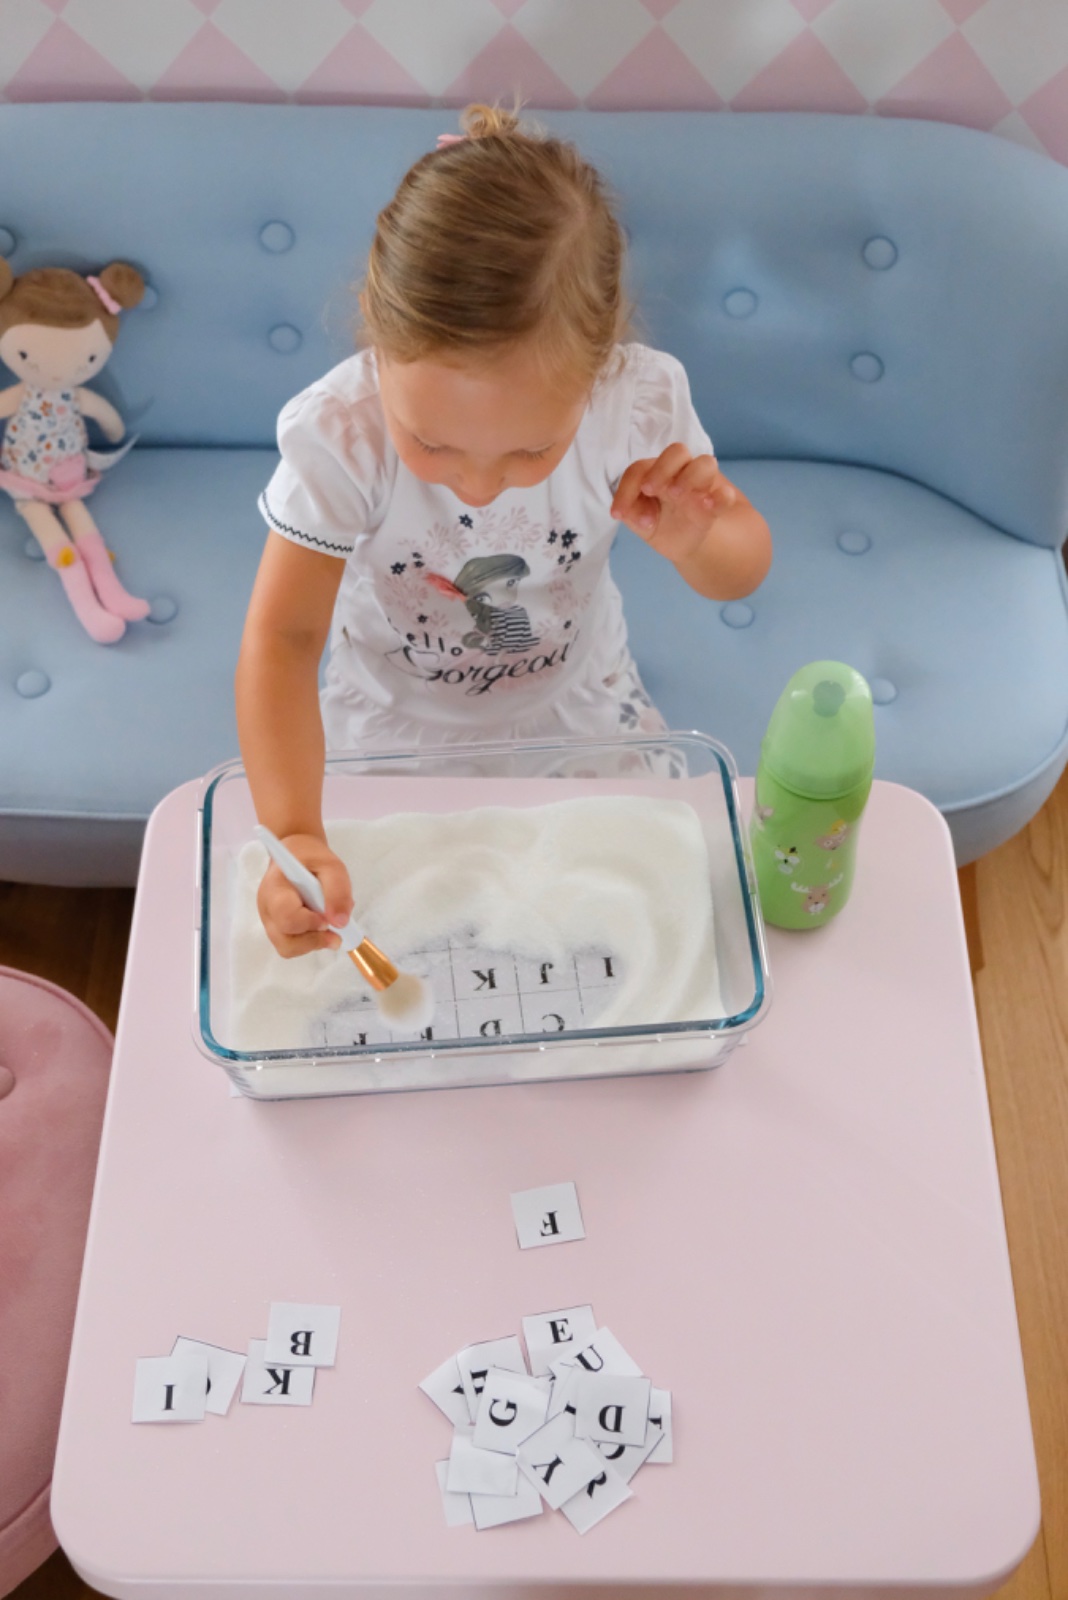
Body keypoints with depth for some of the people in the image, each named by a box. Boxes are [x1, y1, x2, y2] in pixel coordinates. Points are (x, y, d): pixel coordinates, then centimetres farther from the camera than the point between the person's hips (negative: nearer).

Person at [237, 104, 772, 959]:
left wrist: (696, 541, -39)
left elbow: (743, 573, -13)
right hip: (395, 726, -1)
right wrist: (296, 834, -44)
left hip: (580, 704, 2)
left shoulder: (640, 402, -28)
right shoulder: (339, 436, -34)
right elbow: (283, 636, -30)